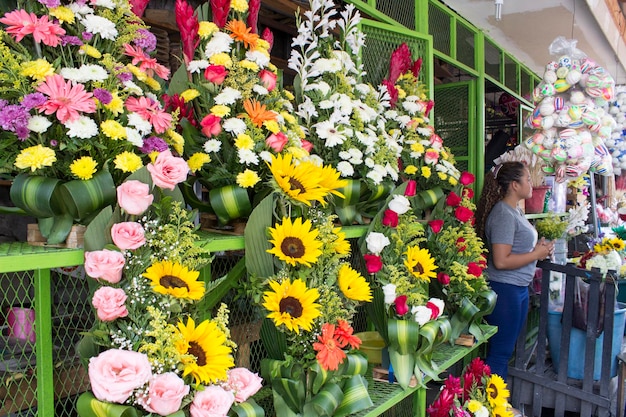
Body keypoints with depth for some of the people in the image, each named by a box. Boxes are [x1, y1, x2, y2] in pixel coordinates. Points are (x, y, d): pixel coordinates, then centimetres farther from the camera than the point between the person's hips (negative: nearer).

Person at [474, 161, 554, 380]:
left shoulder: (515, 211, 12)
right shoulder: (503, 214, -19)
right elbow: (501, 261, -25)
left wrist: (539, 246, 5)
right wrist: (537, 254, -15)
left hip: (519, 288, 10)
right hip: (504, 290, -10)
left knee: (505, 350, 18)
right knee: (500, 352, 0)